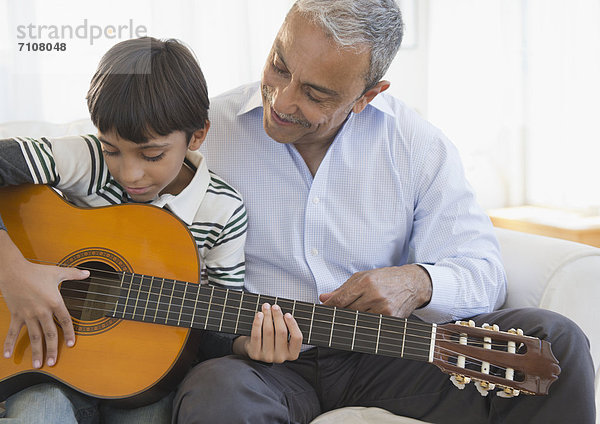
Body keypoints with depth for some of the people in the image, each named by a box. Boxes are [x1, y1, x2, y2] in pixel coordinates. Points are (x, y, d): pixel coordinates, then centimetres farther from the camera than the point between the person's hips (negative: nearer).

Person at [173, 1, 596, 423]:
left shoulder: (419, 145, -2)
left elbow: (483, 273, -2)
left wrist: (418, 282, -25)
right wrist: (234, 335, -25)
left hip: (385, 357, 4)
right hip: (256, 359, -3)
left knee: (555, 340, -13)